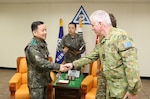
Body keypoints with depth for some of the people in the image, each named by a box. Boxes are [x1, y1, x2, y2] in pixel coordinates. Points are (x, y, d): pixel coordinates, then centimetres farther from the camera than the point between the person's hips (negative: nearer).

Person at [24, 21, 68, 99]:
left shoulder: (43, 43, 8)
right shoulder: (32, 46, -21)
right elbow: (40, 62, -32)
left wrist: (48, 77, 18)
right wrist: (58, 67, -37)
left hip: (43, 80, 9)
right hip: (36, 82, -9)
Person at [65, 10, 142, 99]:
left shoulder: (120, 36, -20)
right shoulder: (102, 40, 9)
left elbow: (131, 65, -23)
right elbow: (91, 57, 18)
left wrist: (133, 90, -22)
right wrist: (74, 64, 13)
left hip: (124, 89, -8)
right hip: (110, 86, 8)